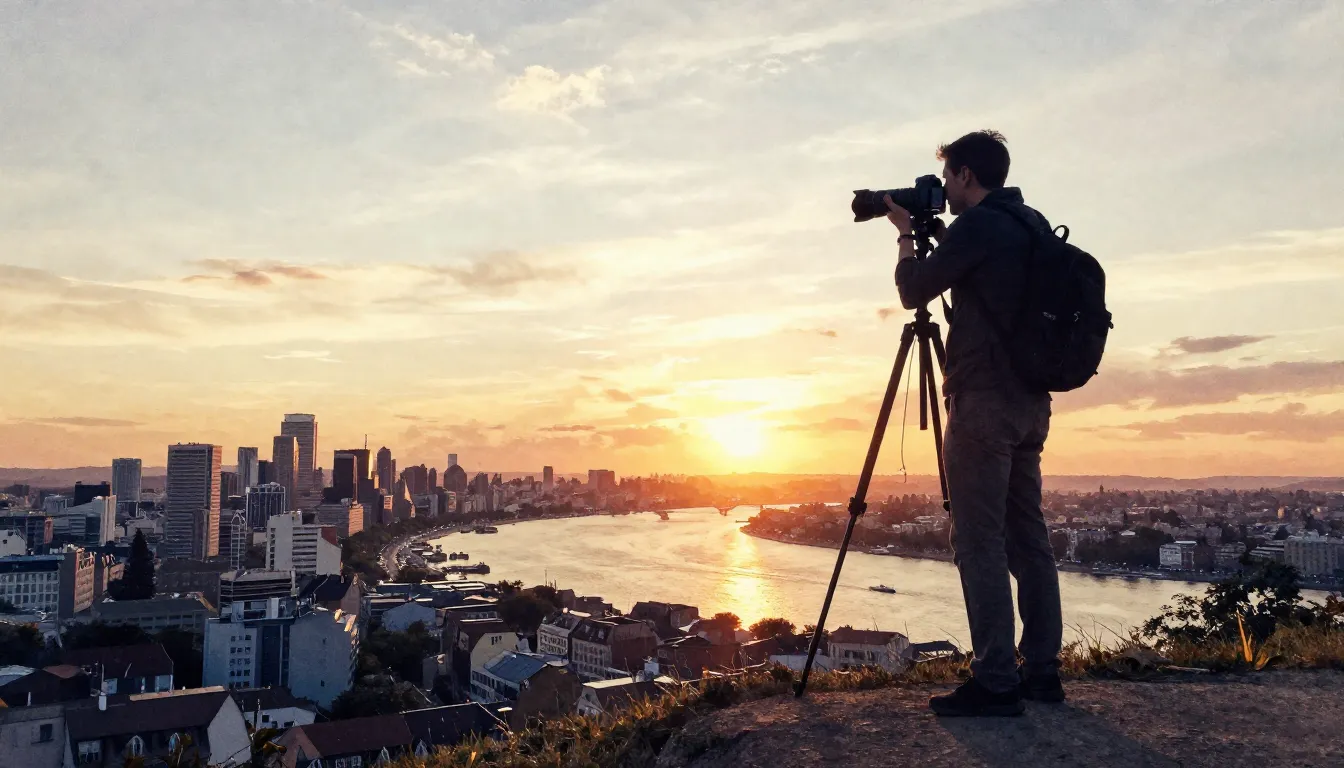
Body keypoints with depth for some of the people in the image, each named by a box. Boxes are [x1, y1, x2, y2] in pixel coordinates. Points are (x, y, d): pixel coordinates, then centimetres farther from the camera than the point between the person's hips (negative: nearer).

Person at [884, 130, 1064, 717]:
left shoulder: (978, 225, -11)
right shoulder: (1034, 225, 16)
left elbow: (913, 290, -5)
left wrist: (907, 234, 10)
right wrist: (934, 232, 22)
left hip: (984, 400, -9)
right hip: (1030, 403, 9)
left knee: (980, 542, -6)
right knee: (1027, 536, 11)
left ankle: (995, 682, -3)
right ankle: (1041, 671, 17)